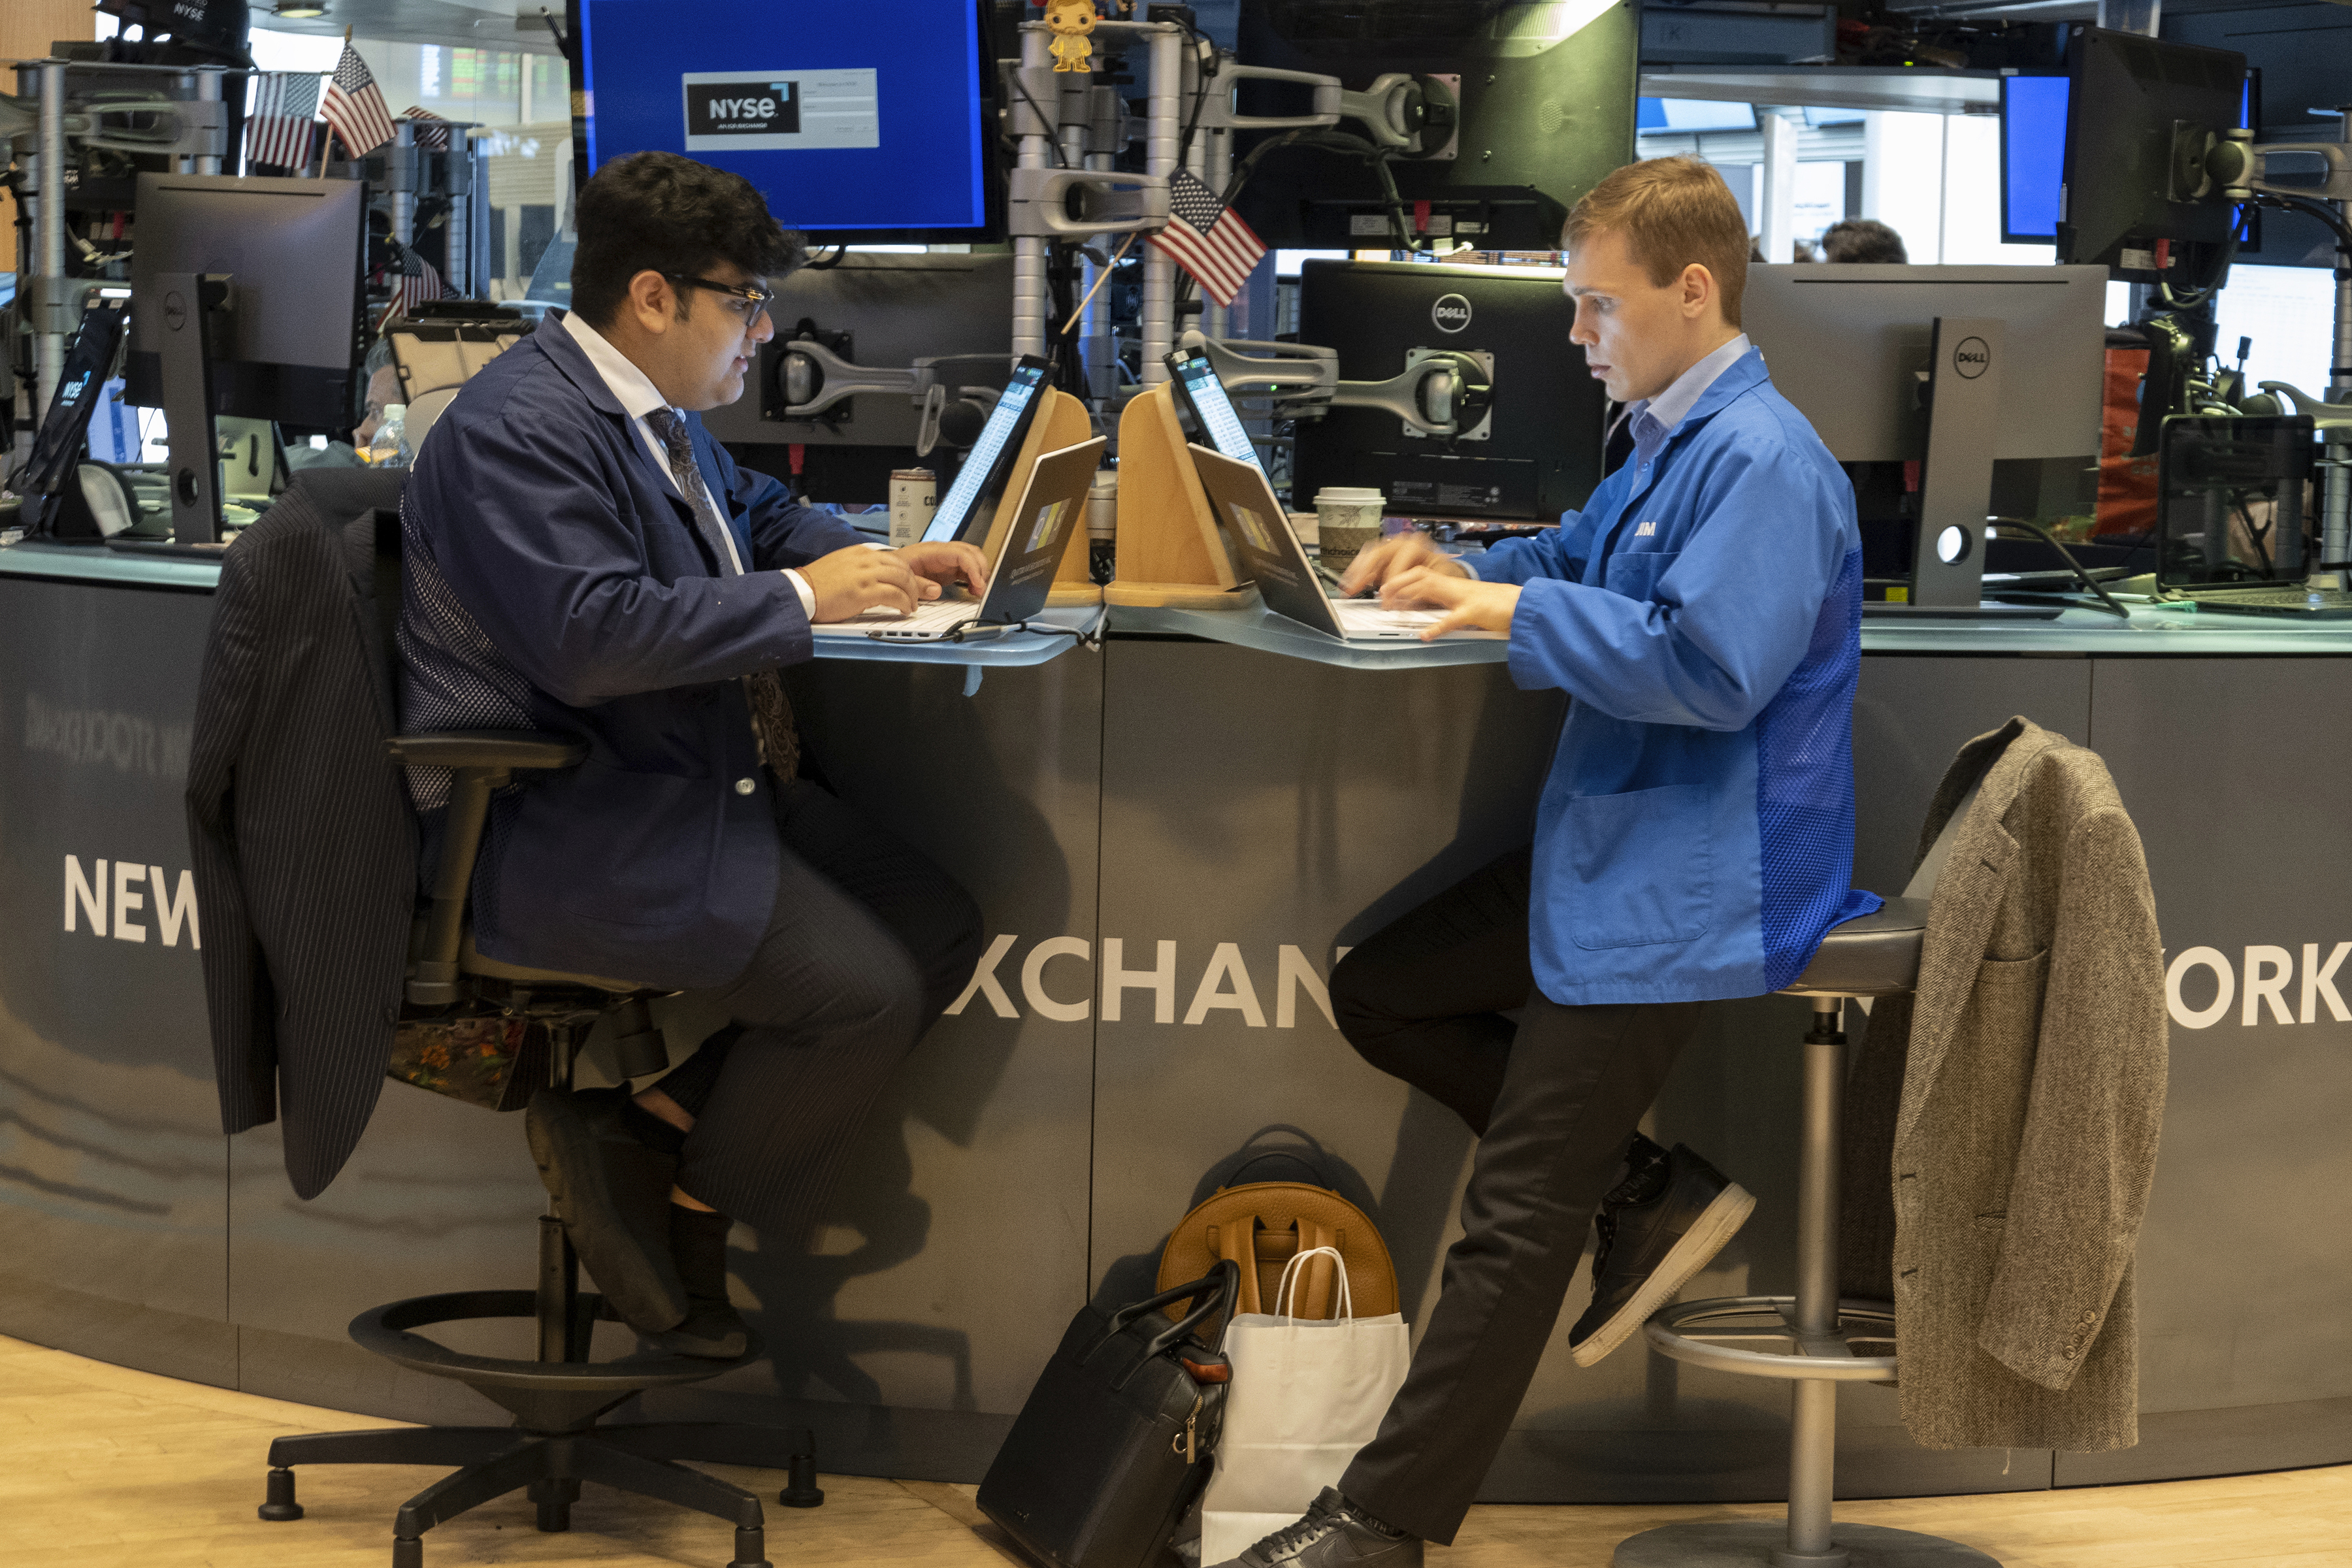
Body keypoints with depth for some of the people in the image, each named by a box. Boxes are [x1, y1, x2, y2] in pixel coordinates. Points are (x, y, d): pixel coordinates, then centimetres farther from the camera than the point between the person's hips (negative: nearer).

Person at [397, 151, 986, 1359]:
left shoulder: (653, 411, 15)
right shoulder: (518, 429, -17)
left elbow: (754, 509, 34)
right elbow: (592, 636, -29)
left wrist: (879, 560, 13)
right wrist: (801, 598, -20)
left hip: (682, 790, 11)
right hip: (555, 832, -11)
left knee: (943, 930, 0)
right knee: (861, 989, -22)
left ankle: (652, 1122, 2)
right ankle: (689, 1205, 2)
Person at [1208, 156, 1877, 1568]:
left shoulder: (1762, 460, -19)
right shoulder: (1675, 443, 14)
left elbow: (1710, 670, -28)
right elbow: (1577, 558, 29)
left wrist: (1517, 611, -21)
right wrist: (1457, 568, 9)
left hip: (1690, 887, -11)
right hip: (1614, 854, 11)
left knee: (1521, 1212, -8)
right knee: (1378, 993, 15)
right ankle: (1650, 1195, 10)